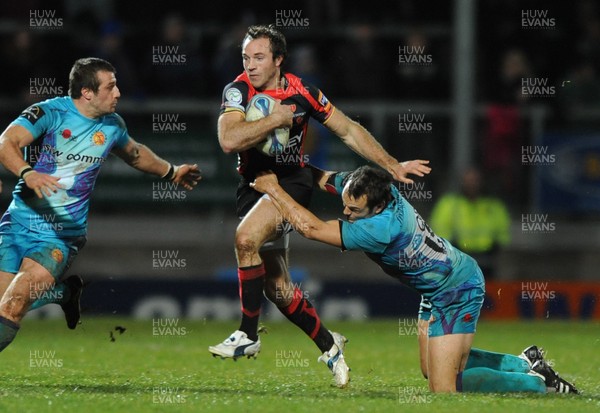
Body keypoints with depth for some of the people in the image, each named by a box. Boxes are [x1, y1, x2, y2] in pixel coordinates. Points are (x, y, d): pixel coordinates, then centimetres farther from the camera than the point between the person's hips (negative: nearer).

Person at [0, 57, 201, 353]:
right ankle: (65, 291, 21)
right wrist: (27, 172, -42)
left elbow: (134, 153, 31)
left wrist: (171, 172, 38)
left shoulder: (112, 126, 6)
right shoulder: (50, 112, -9)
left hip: (63, 233, 1)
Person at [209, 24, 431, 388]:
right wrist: (277, 119, -23)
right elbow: (229, 140, -28)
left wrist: (392, 165, 3)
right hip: (254, 186, 3)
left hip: (292, 182, -3)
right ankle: (329, 345, 24)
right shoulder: (238, 91, -11)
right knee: (277, 287, 4)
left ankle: (248, 336, -22)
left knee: (246, 238, -30)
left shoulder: (302, 92, -7)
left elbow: (348, 130, 5)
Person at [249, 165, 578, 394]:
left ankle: (537, 383, 2)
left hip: (457, 291, -10)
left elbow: (311, 228, -36)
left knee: (443, 388, -11)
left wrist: (273, 189, -27)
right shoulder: (359, 185, -13)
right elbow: (322, 178, 7)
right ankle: (524, 363, 31)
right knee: (432, 370, 20)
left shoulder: (382, 229, -37)